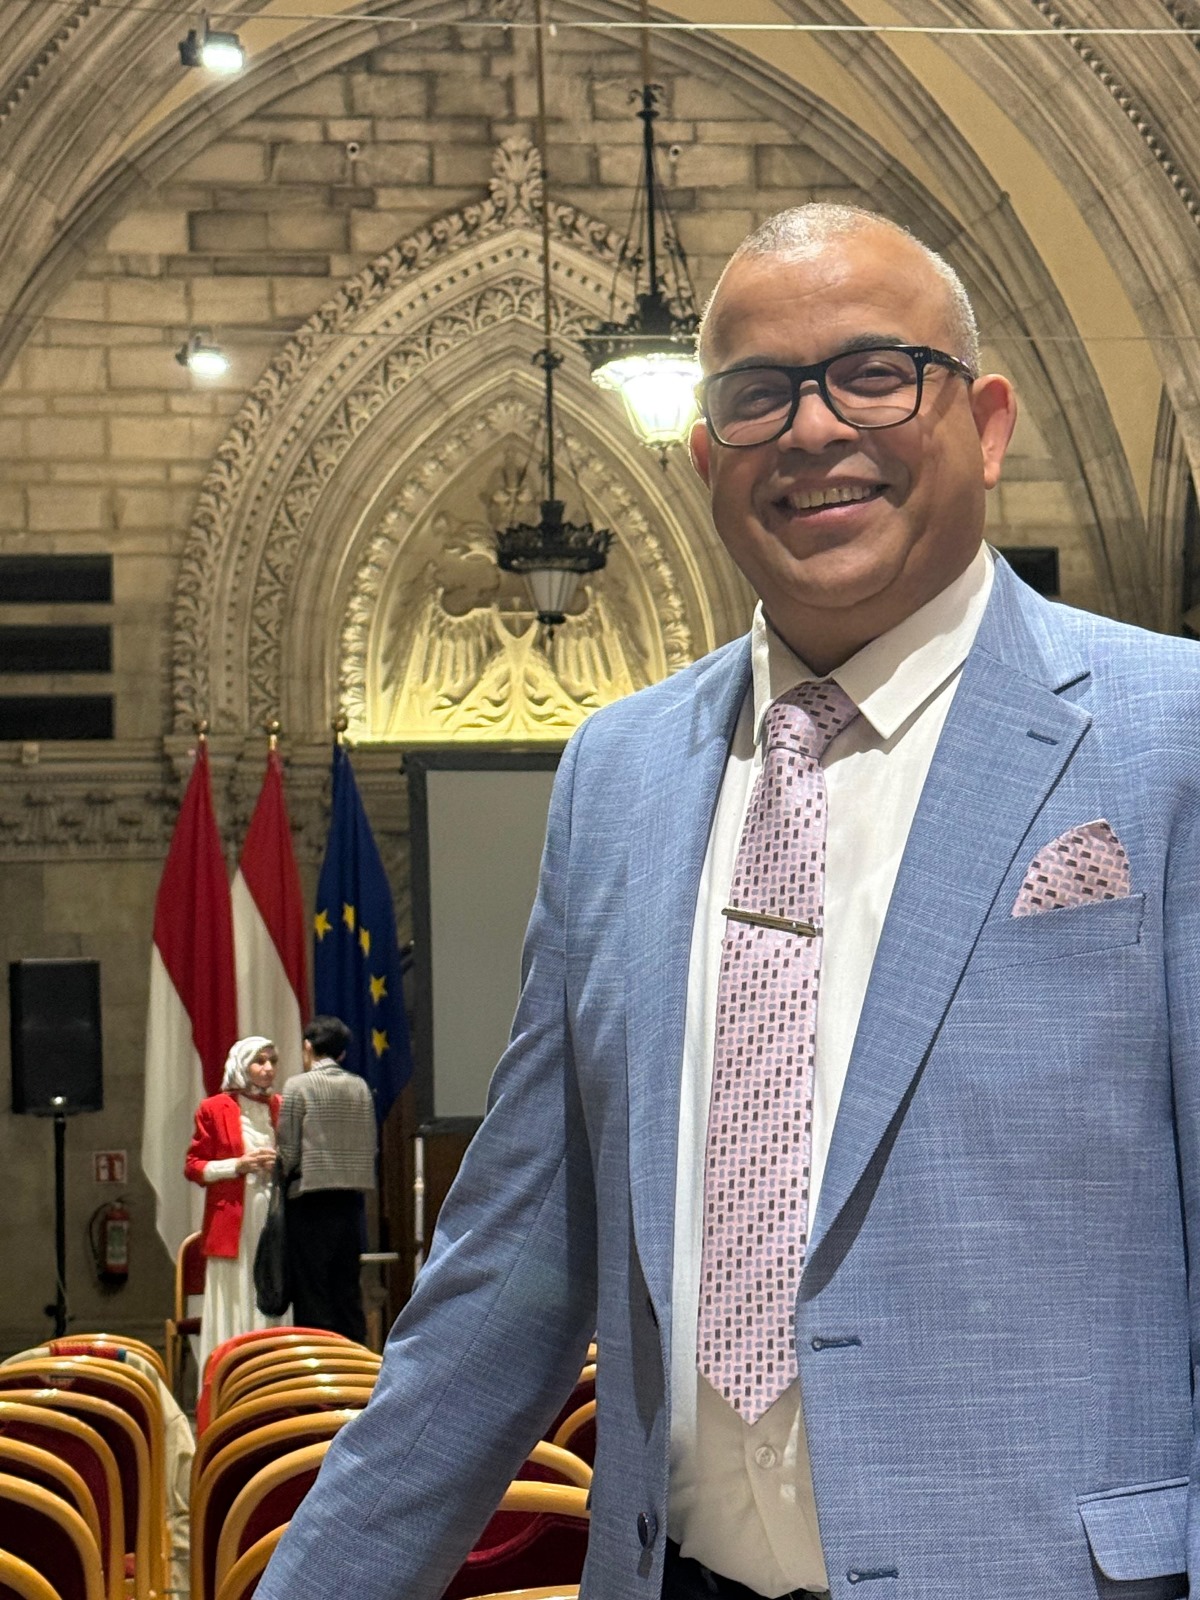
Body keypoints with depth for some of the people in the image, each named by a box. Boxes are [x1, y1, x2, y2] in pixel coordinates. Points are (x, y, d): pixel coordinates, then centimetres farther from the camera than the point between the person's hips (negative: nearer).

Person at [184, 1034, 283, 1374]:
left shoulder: (282, 1108, 15)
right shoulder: (213, 1109, 4)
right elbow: (193, 1166, 3)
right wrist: (238, 1165, -11)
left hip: (273, 1220, 4)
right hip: (231, 1222, -4)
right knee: (232, 1313, -5)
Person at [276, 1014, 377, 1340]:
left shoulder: (298, 1087, -7)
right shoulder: (361, 1088, 7)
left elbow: (288, 1151, -7)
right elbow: (371, 1146, 7)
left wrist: (281, 1180, 11)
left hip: (310, 1201, -5)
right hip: (351, 1199, 5)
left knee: (311, 1292, -1)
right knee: (348, 1290, 10)